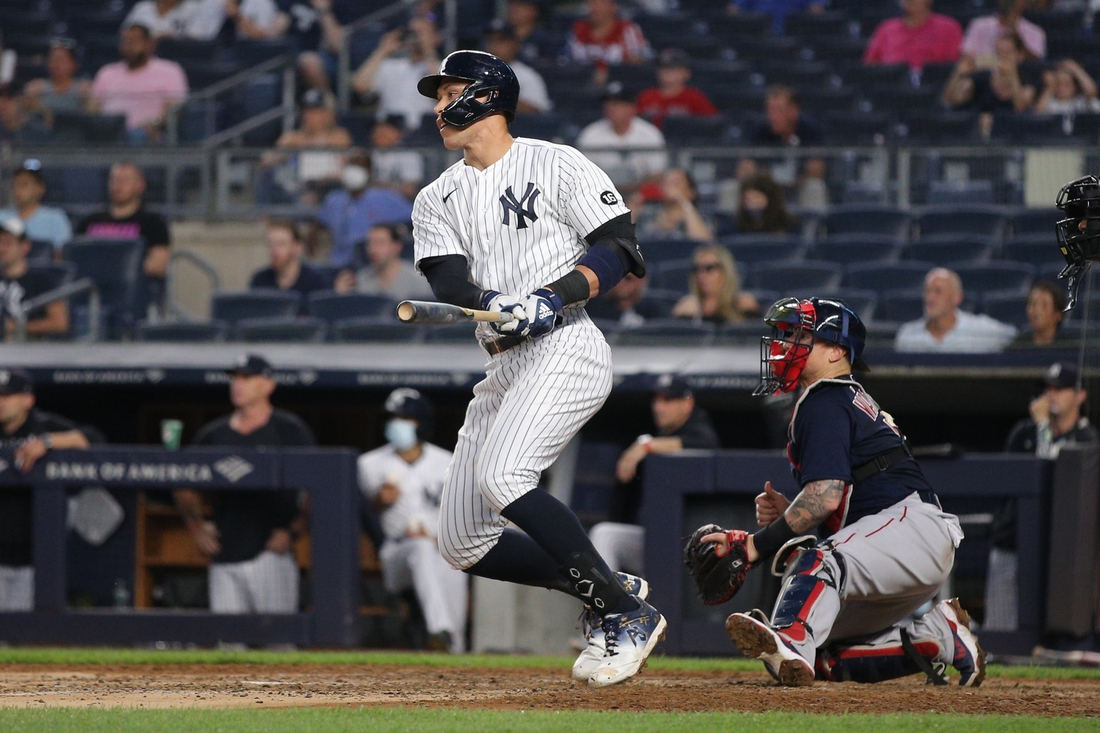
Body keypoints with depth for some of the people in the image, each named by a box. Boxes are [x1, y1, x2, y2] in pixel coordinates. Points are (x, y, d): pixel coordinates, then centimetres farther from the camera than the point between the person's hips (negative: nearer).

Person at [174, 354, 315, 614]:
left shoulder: (289, 430, 3)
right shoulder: (213, 433, 15)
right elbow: (185, 488, 24)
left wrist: (292, 531, -10)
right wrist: (196, 526, 11)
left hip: (270, 556, -4)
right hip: (224, 558, 4)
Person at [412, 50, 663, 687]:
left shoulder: (556, 166, 0)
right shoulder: (438, 200, 17)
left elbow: (621, 250, -7)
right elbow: (448, 281, 0)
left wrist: (552, 299, -21)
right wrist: (490, 302, -23)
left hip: (565, 348, -8)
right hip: (506, 366, 8)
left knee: (501, 477, -30)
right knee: (463, 543, 2)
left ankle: (630, 613, -22)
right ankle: (612, 591, 14)